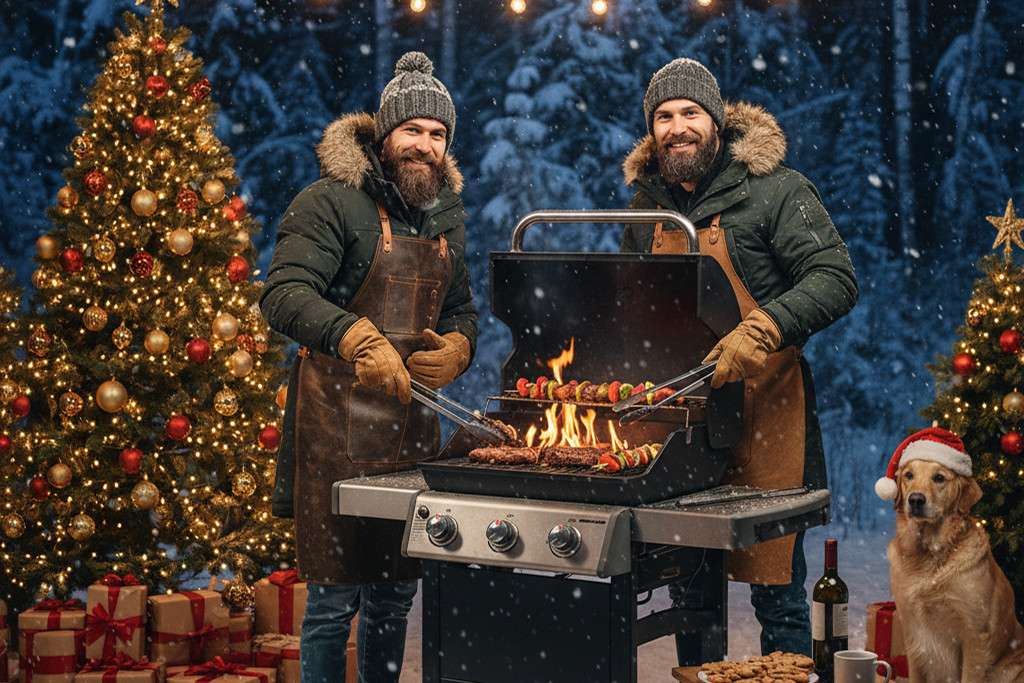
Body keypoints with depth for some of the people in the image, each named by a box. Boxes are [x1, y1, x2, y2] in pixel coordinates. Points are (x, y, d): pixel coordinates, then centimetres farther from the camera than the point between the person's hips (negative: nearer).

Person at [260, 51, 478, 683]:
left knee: (396, 594, 13)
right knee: (336, 596, -4)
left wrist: (455, 348, 0)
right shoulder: (331, 204, -7)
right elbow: (284, 295, -19)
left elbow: (462, 309, 24)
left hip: (414, 419, 6)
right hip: (339, 422, -6)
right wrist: (359, 339, -34)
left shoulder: (447, 215, 15)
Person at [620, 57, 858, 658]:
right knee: (687, 590, 12)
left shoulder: (775, 191, -5)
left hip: (762, 412, -5)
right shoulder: (646, 207, 12)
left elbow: (837, 279, -15)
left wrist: (762, 332, -29)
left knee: (776, 589, -2)